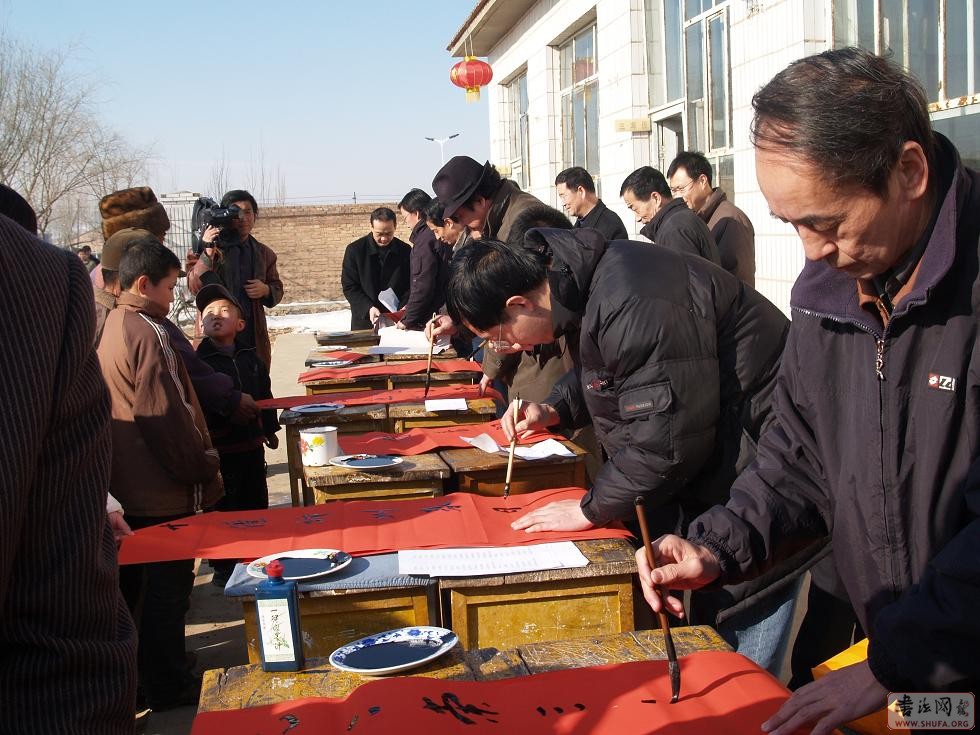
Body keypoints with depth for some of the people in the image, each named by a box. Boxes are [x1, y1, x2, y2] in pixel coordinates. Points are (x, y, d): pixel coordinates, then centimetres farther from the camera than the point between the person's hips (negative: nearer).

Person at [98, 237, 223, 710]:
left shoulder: (111, 328, 8)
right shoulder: (147, 333, -20)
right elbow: (169, 417, -22)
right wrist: (205, 471, -12)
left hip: (124, 488, 9)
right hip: (162, 492, -9)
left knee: (133, 585, 19)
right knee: (167, 588, 3)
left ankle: (134, 680, 32)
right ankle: (168, 687, 14)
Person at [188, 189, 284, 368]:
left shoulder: (264, 253, 15)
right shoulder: (212, 246, 1)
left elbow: (277, 288, 23)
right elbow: (195, 287, -8)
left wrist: (266, 290, -1)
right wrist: (208, 254, -23)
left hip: (254, 338, 4)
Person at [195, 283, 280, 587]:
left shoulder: (250, 358, 5)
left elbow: (264, 395, 15)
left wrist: (269, 429, 19)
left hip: (251, 444, 5)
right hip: (218, 448, -5)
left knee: (256, 505, 16)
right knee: (221, 508, 4)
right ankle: (223, 568, 18)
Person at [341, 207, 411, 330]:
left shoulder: (405, 251, 1)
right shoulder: (355, 250, -3)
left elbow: (411, 287, 4)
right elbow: (349, 287, -3)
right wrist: (368, 308, -17)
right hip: (364, 322, -1)